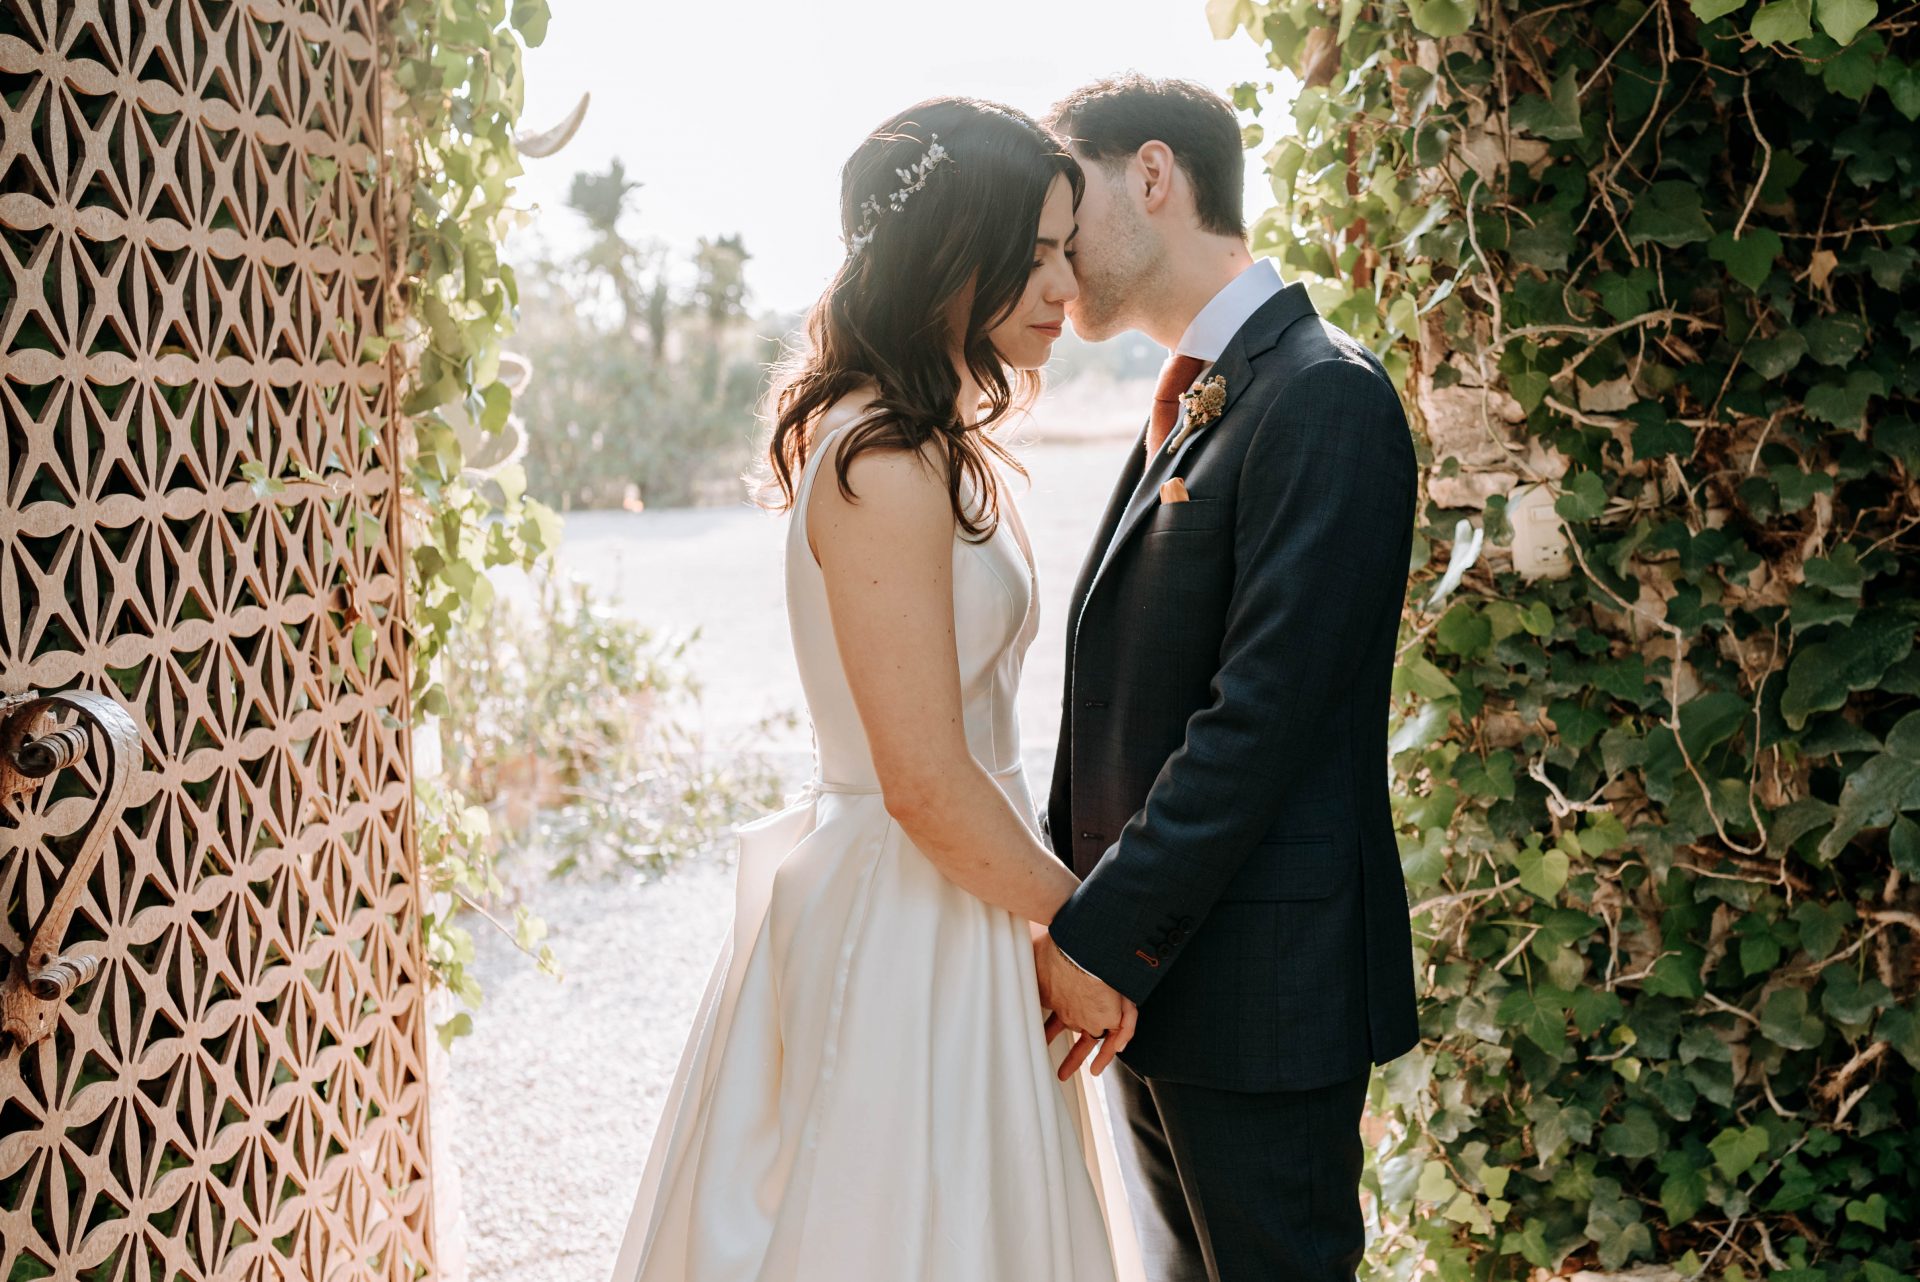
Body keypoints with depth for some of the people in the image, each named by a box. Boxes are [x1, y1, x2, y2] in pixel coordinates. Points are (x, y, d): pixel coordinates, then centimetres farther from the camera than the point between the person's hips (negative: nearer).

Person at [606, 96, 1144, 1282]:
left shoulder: (934, 444, 11)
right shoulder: (887, 465, -22)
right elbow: (926, 783, -23)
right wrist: (1077, 923, -11)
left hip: (949, 896, 10)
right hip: (906, 942, -10)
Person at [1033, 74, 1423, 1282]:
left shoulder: (1323, 397, -16)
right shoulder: (1189, 403, 14)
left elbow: (1262, 716, -23)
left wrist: (1101, 937, -19)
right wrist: (1072, 903, 7)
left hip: (1258, 992, -9)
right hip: (1153, 968, 9)